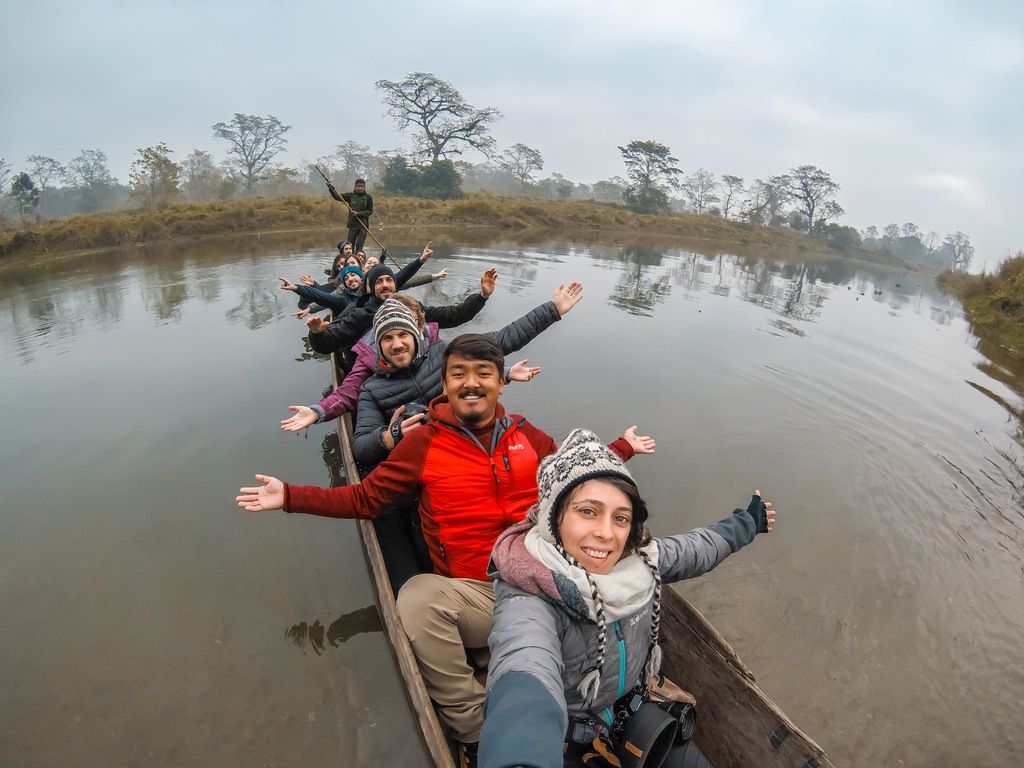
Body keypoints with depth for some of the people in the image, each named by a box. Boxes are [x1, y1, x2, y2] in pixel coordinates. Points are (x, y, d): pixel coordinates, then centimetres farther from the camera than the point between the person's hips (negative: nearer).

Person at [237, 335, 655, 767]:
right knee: (417, 597, -33)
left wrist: (623, 447, 24)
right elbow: (365, 499, 6)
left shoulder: (528, 436, 8)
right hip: (473, 597, -2)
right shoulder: (424, 443, 2)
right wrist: (290, 497, 0)